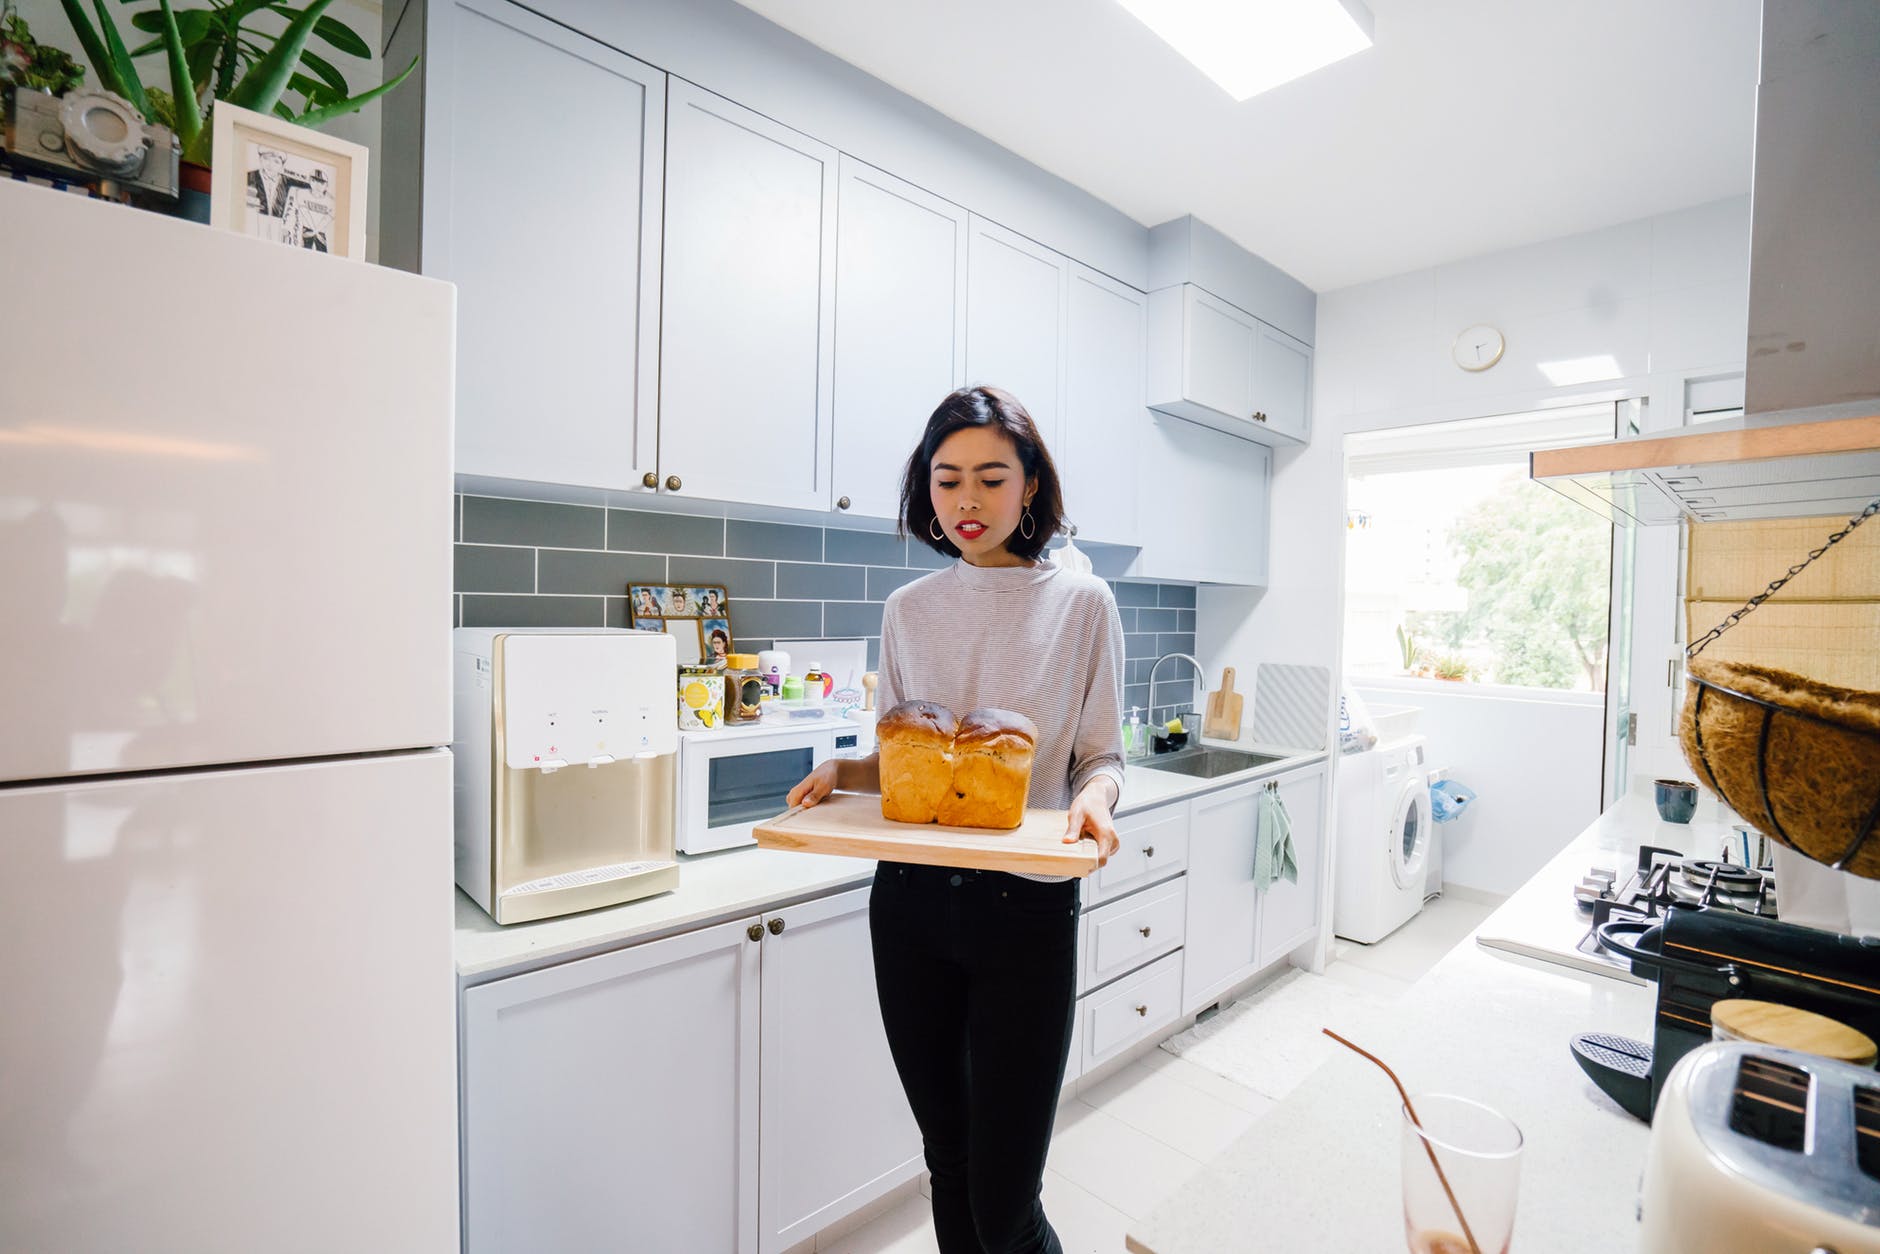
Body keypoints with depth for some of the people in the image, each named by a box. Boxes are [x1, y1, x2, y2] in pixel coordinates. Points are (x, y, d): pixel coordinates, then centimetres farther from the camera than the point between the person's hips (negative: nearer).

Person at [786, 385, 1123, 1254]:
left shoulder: (1081, 604, -4)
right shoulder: (909, 610, 4)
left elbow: (1102, 754, 0)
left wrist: (1094, 797, -21)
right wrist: (839, 773, -8)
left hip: (1026, 907, -3)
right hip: (909, 900, 3)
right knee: (948, 1164, 20)